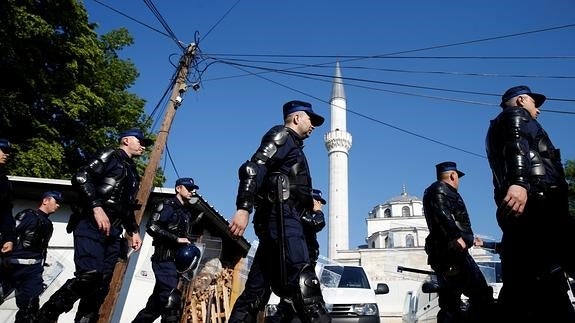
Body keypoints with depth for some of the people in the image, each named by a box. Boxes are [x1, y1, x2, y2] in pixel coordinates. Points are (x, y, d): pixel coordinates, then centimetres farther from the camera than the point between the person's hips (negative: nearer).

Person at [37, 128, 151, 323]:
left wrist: (133, 231, 18)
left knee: (102, 284, 2)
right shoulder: (111, 156, 3)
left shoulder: (133, 174, 27)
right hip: (92, 225, -8)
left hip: (112, 231, 8)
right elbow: (81, 177, -12)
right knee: (89, 275, -20)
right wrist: (97, 207, -21)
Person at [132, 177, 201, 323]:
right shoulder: (168, 205, -3)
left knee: (156, 302, 11)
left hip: (177, 260, 8)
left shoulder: (188, 212, 19)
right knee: (172, 300, -17)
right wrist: (176, 239, -17)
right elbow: (152, 227, -17)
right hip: (164, 259, -8)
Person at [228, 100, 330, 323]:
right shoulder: (283, 135, 4)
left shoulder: (291, 145, 33)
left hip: (273, 217, 10)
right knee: (303, 279, -21)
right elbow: (253, 168, -13)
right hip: (281, 214, -10)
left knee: (257, 284, 7)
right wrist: (243, 208, -25)